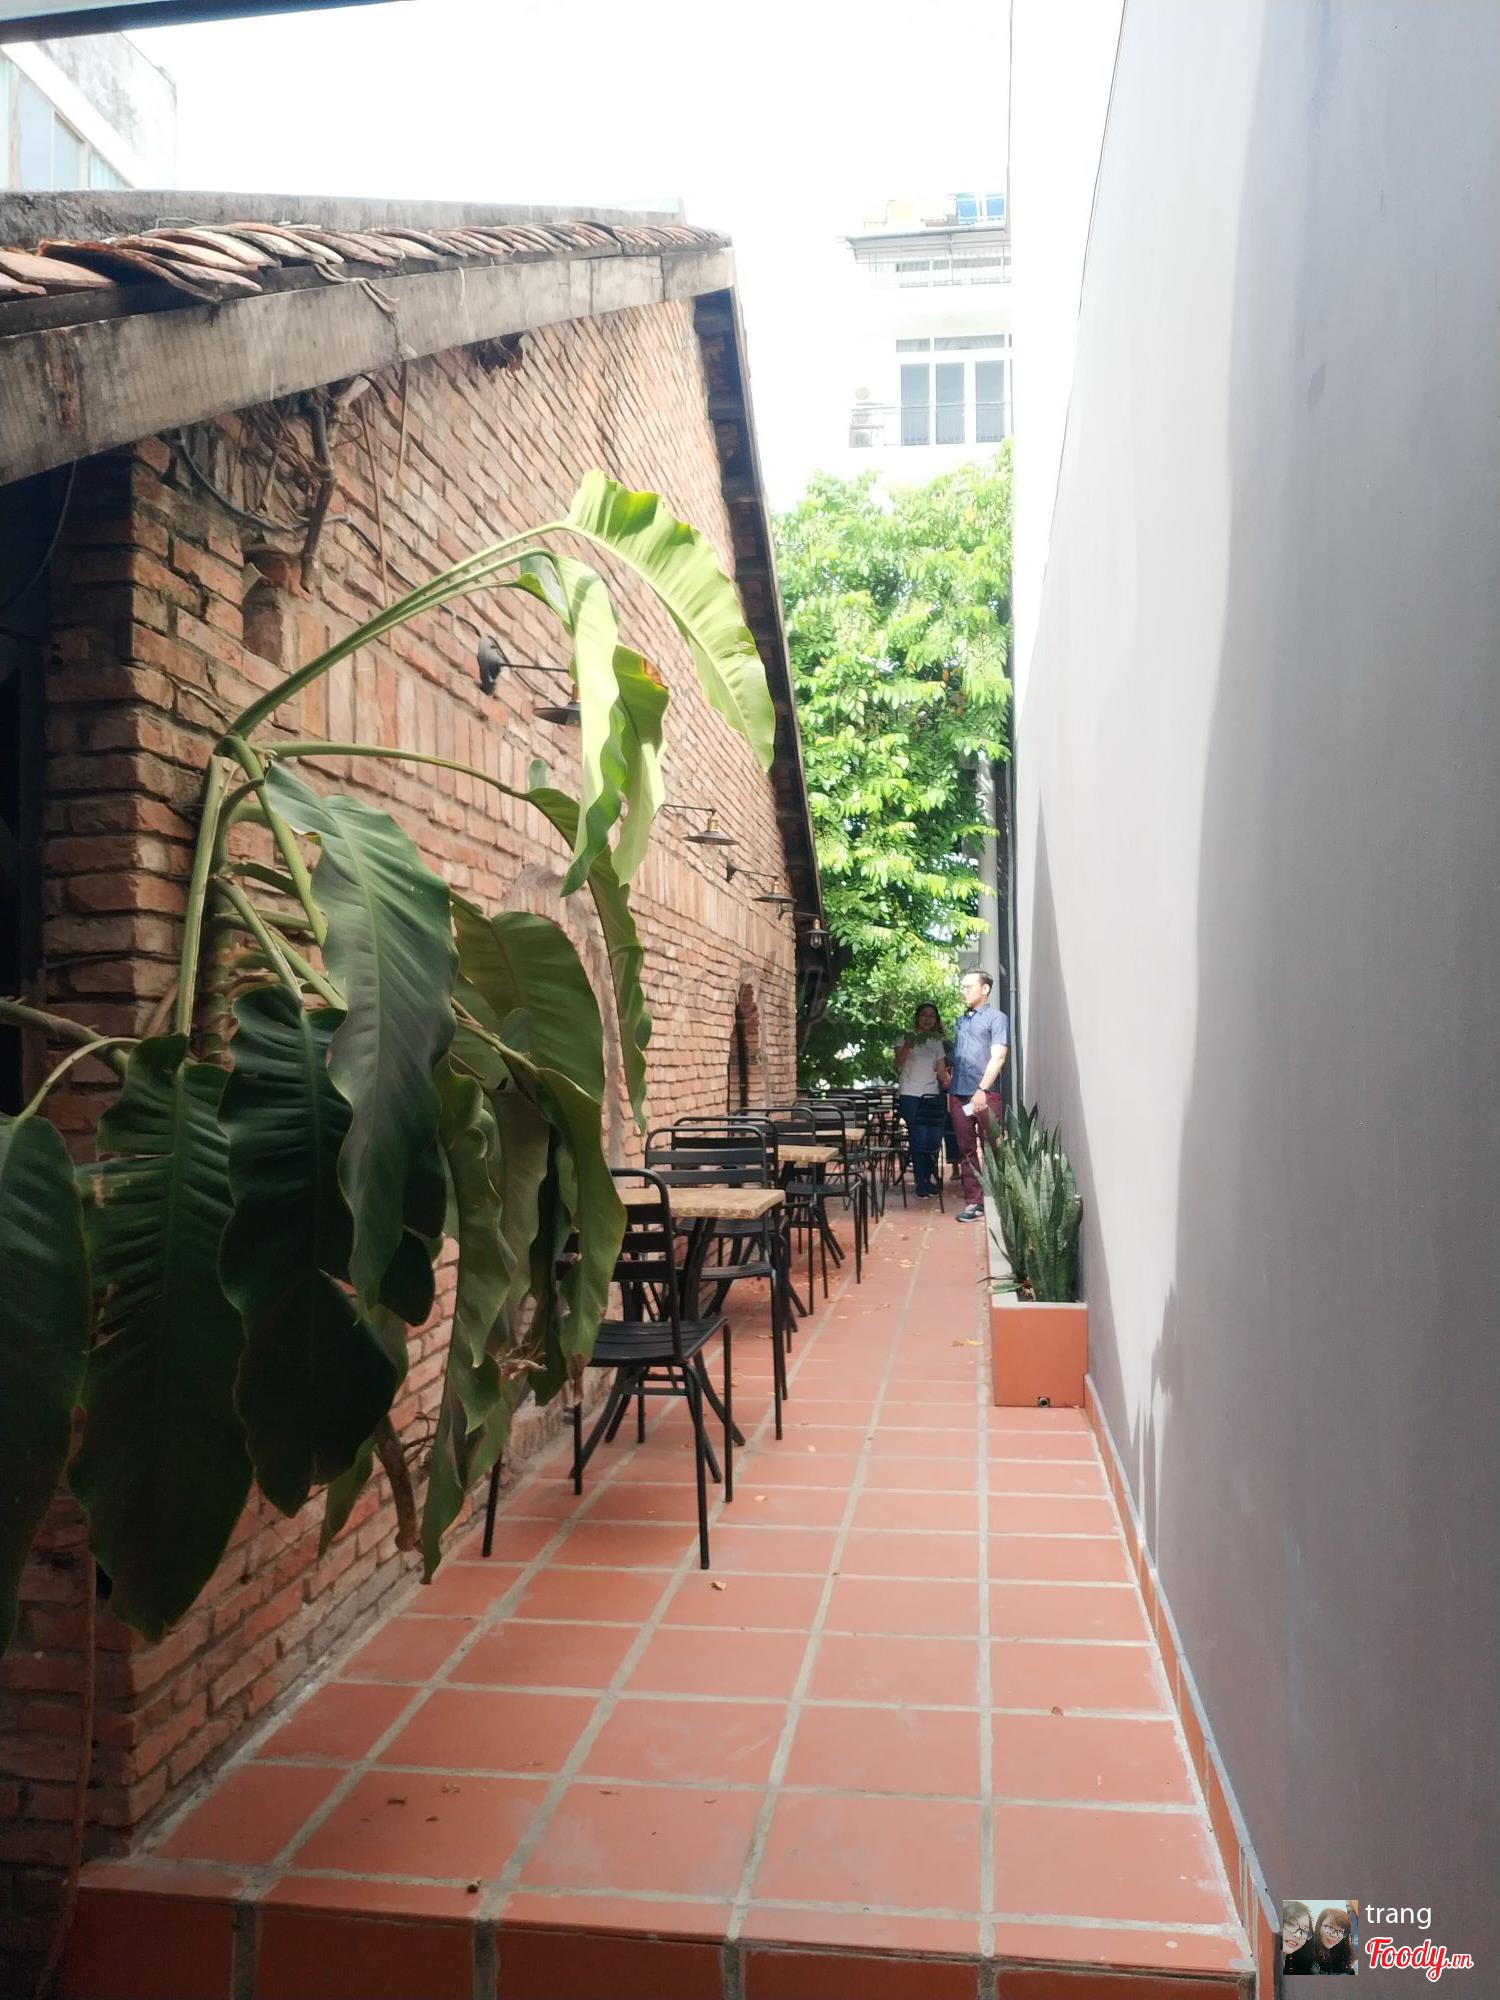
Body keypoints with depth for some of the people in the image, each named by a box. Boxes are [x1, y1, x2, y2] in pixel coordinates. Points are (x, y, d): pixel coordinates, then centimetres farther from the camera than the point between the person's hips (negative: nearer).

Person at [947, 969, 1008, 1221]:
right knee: (966, 1150, 6)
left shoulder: (996, 1018, -1)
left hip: (985, 1094, -6)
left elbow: (998, 1058, -10)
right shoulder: (960, 1020, 17)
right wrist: (950, 1088, 15)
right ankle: (974, 1201, 9)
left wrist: (982, 1090, -17)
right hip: (958, 1094, 6)